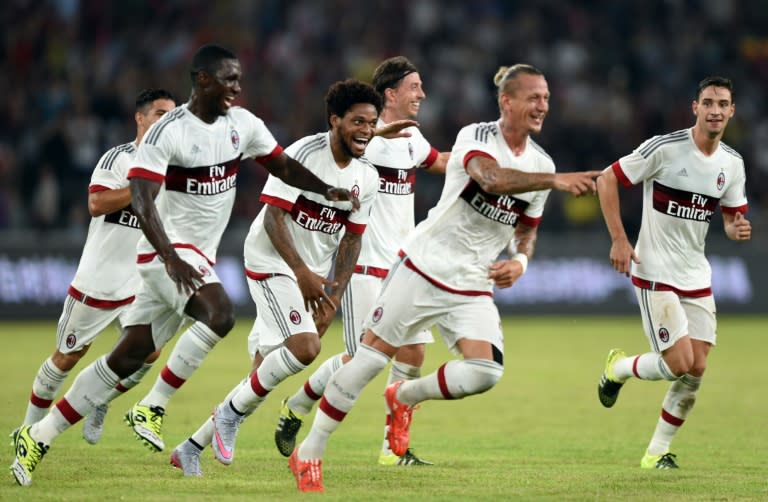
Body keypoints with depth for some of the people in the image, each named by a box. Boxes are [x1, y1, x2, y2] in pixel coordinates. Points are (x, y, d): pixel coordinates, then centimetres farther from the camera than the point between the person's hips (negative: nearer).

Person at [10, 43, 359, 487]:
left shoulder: (243, 124, 4)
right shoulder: (167, 132, -17)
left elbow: (284, 166, 16)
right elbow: (141, 199, -23)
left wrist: (329, 190, -2)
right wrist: (171, 258, -35)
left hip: (199, 256, 7)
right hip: (167, 251, -7)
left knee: (128, 357, 5)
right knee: (220, 313, -30)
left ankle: (40, 435, 11)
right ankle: (152, 408, -19)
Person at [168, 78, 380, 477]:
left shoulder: (367, 178, 2)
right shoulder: (303, 154, -17)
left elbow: (351, 239, 9)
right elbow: (273, 217, -19)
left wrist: (333, 297, 0)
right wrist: (302, 272, -25)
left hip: (311, 277, 7)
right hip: (272, 264, -7)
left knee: (265, 373, 7)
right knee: (305, 347, -27)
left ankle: (191, 449, 20)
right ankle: (231, 413, -6)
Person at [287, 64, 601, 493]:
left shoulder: (541, 163, 5)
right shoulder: (475, 137, -13)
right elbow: (492, 179, -35)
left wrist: (520, 261, -1)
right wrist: (556, 180, -45)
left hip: (473, 287, 5)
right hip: (424, 267, -5)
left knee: (485, 373, -17)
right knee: (371, 358, -2)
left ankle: (405, 398, 14)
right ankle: (309, 454, 13)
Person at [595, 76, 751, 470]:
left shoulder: (732, 164, 4)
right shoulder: (664, 149, -14)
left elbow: (732, 217, 14)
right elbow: (607, 180, -9)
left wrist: (738, 230, -11)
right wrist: (619, 240, -14)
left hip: (697, 278, 6)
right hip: (655, 273, -6)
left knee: (696, 369, -1)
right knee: (679, 363, -14)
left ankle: (657, 452, 14)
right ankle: (618, 368, 17)